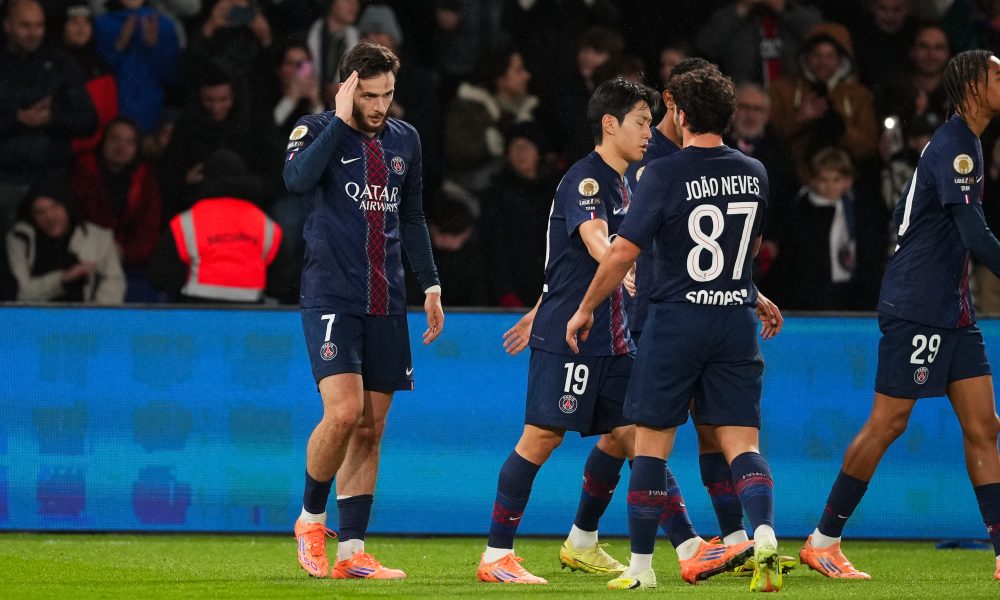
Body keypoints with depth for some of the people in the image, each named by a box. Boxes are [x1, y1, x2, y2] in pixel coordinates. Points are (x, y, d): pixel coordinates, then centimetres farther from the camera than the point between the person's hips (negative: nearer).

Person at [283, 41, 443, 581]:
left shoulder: (404, 139, 12)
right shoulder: (316, 131, -3)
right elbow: (297, 178, -26)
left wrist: (430, 284, 18)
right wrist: (342, 121, -20)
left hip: (386, 304, 5)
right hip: (330, 298, -5)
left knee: (370, 429, 4)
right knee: (344, 411, -20)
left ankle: (351, 551, 7)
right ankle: (311, 518, 3)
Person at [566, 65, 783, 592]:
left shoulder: (664, 175, -11)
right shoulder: (754, 174, 6)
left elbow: (622, 252, -12)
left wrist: (585, 309, 1)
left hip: (677, 318, -4)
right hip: (737, 318, 4)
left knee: (651, 443, 6)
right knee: (740, 443, 2)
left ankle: (641, 565, 9)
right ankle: (764, 534, -23)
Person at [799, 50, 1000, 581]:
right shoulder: (954, 145, -15)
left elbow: (901, 216, 23)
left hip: (954, 312, 9)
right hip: (917, 310, -9)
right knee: (886, 424, -4)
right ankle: (823, 541, 6)